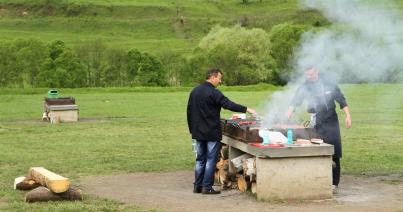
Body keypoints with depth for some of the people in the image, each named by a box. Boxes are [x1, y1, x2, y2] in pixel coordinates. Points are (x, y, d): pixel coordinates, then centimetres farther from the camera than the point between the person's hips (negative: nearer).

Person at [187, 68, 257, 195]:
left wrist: (192, 129, 19)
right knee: (211, 160, 1)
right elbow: (229, 104, -20)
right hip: (212, 132, -7)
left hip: (198, 132, 7)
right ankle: (207, 187, 1)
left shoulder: (194, 91, 8)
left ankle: (197, 186, 14)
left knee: (200, 159, 13)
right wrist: (247, 110, -14)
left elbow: (189, 112, 13)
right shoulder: (213, 93, -15)